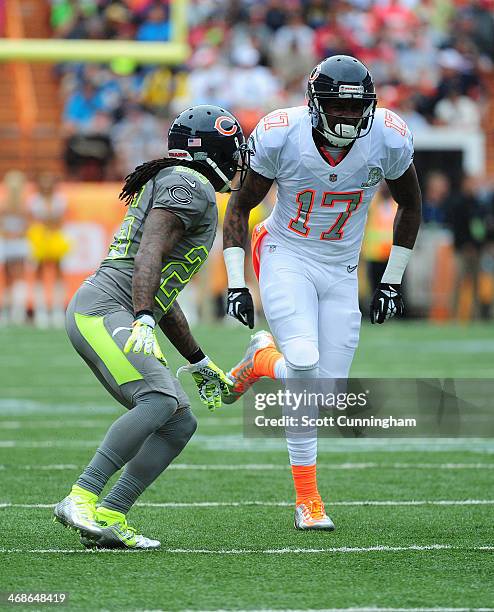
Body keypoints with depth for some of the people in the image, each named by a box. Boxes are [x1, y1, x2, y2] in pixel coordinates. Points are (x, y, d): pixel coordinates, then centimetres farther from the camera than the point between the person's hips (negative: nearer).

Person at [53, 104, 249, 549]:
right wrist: (142, 322, -32)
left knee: (179, 425, 4)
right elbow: (149, 255, -20)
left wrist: (200, 363, 34)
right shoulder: (189, 186, -4)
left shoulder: (173, 188, 28)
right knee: (159, 401, -28)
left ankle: (108, 518, -3)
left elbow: (163, 296, 31)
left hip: (120, 319, 10)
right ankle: (81, 500, -30)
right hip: (103, 308, -10)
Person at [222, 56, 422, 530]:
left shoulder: (389, 139, -14)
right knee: (304, 365, -25)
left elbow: (409, 206, 6)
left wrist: (392, 282, 5)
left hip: (341, 272, 3)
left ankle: (262, 360, 27)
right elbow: (240, 207, -4)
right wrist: (235, 284, -10)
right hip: (287, 259, -3)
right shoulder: (280, 135, -19)